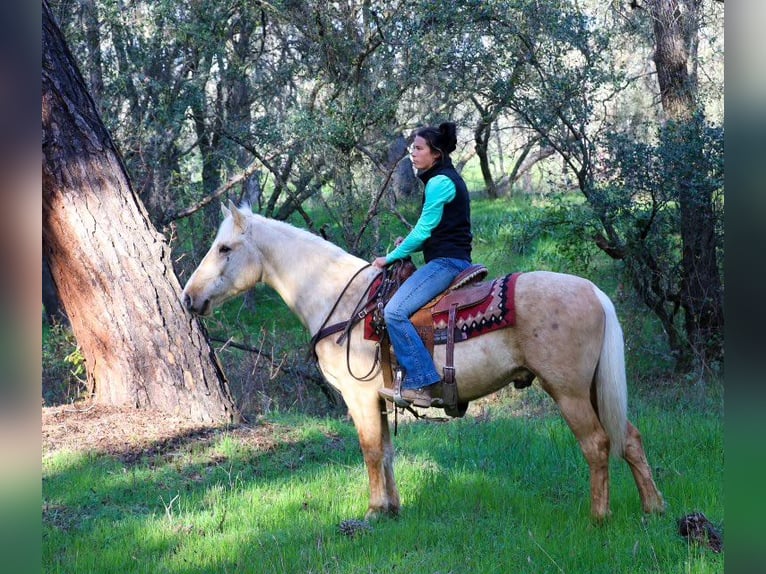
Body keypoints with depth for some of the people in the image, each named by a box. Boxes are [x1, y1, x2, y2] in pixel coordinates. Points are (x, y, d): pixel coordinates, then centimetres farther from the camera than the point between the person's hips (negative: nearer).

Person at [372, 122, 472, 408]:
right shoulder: (445, 179, 20)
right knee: (398, 306, 17)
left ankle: (419, 384, -26)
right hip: (450, 261, 11)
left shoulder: (440, 182, -11)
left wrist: (391, 257, -4)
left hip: (446, 262, -11)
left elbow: (424, 231, -14)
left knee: (395, 311, -22)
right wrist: (408, 243, 8)